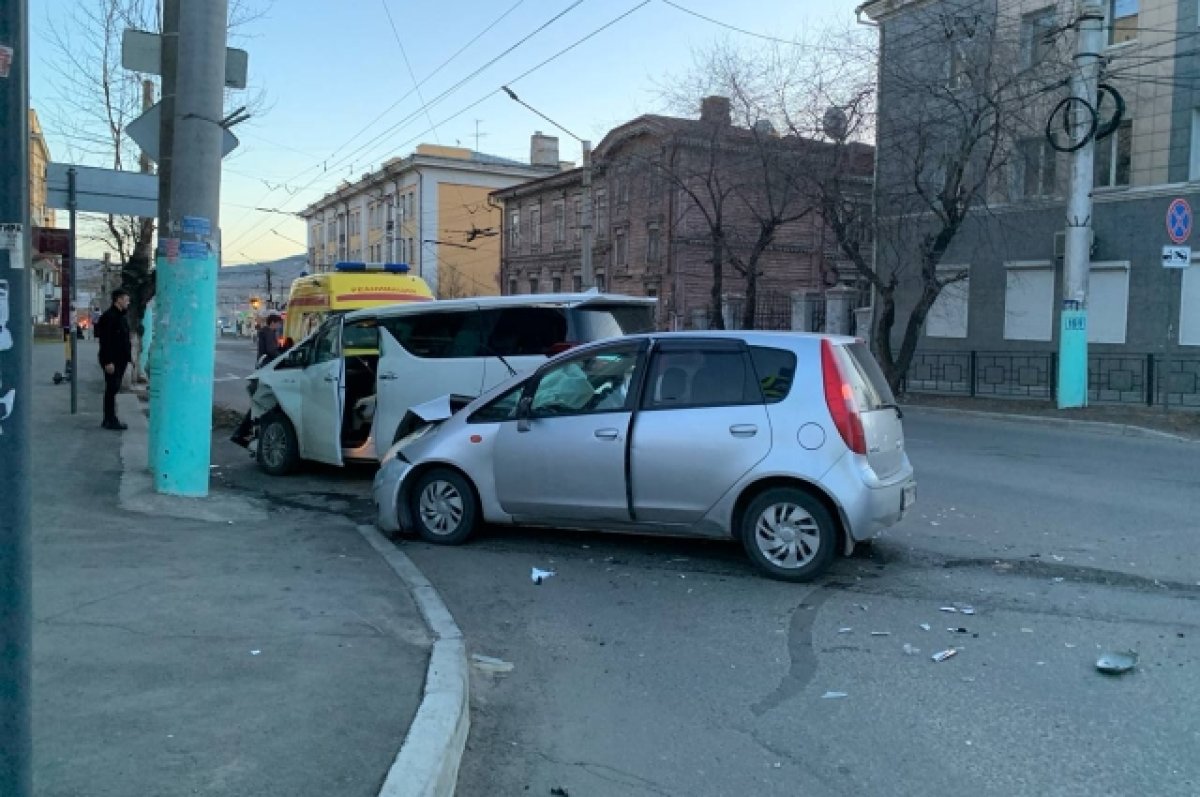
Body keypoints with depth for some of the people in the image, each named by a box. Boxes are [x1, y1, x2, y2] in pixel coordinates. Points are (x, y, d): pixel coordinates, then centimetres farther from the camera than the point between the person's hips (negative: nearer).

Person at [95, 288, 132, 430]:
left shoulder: (123, 316, 16)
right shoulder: (108, 316, -13)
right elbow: (105, 341, -19)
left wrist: (129, 355, 16)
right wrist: (108, 361, -23)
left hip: (121, 359, 9)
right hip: (112, 360, -9)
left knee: (114, 389, 12)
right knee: (112, 389, -6)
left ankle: (109, 419, 18)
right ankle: (110, 420, -2)